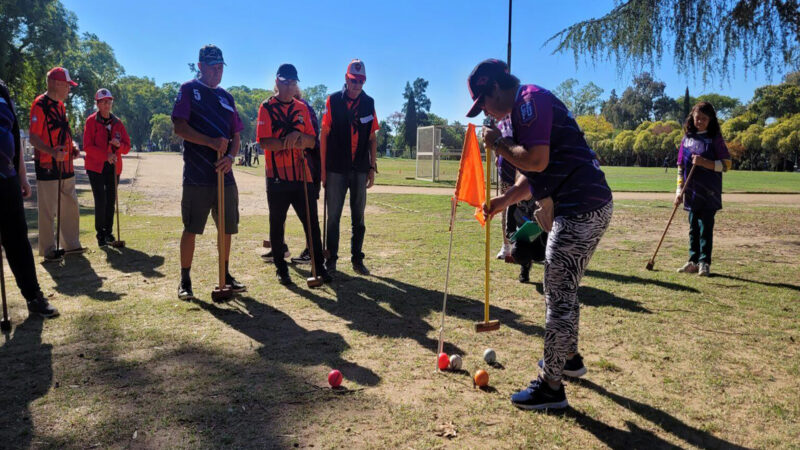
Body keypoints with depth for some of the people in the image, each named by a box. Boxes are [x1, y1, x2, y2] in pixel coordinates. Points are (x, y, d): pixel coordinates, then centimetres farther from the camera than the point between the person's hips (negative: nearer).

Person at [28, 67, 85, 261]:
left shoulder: (60, 105, 15)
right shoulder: (40, 105, -12)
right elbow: (33, 138, -17)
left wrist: (71, 149, 9)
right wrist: (52, 152, -32)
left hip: (66, 165, 9)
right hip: (48, 166, -9)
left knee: (70, 206, 15)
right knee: (48, 210, 0)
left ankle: (71, 244, 27)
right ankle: (48, 250, 11)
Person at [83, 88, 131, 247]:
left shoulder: (117, 123, 7)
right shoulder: (91, 121, -4)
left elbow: (127, 146, 8)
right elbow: (87, 146, -10)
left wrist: (119, 145, -14)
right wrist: (106, 155, -21)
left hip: (114, 167, 4)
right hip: (96, 167, -4)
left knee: (111, 200, 9)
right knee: (100, 201, -8)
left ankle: (108, 232, 21)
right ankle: (100, 234, 4)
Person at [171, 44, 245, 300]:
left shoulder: (226, 97, 18)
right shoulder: (189, 90, 2)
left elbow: (236, 135, 15)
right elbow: (179, 127, -9)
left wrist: (231, 156, -5)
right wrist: (211, 142, -21)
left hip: (224, 174, 5)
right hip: (197, 174, -5)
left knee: (227, 227, 9)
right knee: (191, 228, -2)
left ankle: (225, 275, 24)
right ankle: (185, 281, 9)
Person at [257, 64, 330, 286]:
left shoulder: (302, 108, 12)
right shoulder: (267, 107, 0)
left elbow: (312, 141, 5)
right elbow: (264, 142, -12)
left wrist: (298, 137, -15)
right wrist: (289, 142, -23)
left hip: (302, 175, 3)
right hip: (277, 176, -3)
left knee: (312, 222, 5)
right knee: (277, 224, 6)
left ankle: (318, 266, 15)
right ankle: (281, 268, 19)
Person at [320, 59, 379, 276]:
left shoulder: (369, 103, 7)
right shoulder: (333, 101, -1)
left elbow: (372, 138, 10)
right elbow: (324, 135, -1)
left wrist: (373, 167, 7)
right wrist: (322, 169, -5)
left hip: (360, 170, 3)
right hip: (336, 169, -2)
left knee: (359, 217, 8)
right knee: (333, 216, 3)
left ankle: (357, 259, 18)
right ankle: (331, 260, 12)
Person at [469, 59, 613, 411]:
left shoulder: (530, 100, -13)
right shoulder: (515, 114, 19)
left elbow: (537, 160, -25)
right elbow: (533, 176, 23)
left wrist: (498, 144, -10)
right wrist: (502, 202, 13)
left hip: (581, 209, -11)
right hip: (582, 208, 11)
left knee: (559, 296, -5)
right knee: (564, 289, 23)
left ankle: (550, 386, 6)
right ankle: (568, 358, 42)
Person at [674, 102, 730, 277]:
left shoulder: (715, 138, -3)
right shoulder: (687, 137, 9)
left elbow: (726, 164, -6)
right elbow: (681, 166, 11)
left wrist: (704, 162, -21)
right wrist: (679, 191, 6)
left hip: (709, 193, -4)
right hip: (691, 193, 4)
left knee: (706, 227, -2)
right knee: (693, 228, 10)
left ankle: (705, 262, 5)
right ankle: (693, 261, 18)